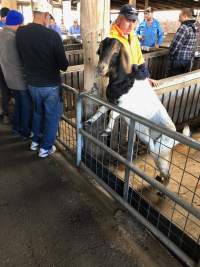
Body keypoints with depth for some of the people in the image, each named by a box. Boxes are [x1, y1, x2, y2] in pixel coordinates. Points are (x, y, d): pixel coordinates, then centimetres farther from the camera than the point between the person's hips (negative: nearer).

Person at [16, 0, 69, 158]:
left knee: (37, 112, 25)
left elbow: (22, 56, 8)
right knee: (52, 115, 12)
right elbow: (63, 64, -14)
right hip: (50, 84, -5)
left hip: (31, 82, 5)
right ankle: (46, 147, 20)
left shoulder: (20, 32, -4)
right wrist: (63, 66, 8)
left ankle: (35, 141, 37)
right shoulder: (52, 35, -20)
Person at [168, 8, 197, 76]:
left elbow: (175, 44, -17)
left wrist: (170, 54, -1)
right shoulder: (194, 28, 11)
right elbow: (193, 47, 15)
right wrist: (190, 56, 21)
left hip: (178, 60, -9)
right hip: (188, 60, 9)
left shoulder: (183, 28, -16)